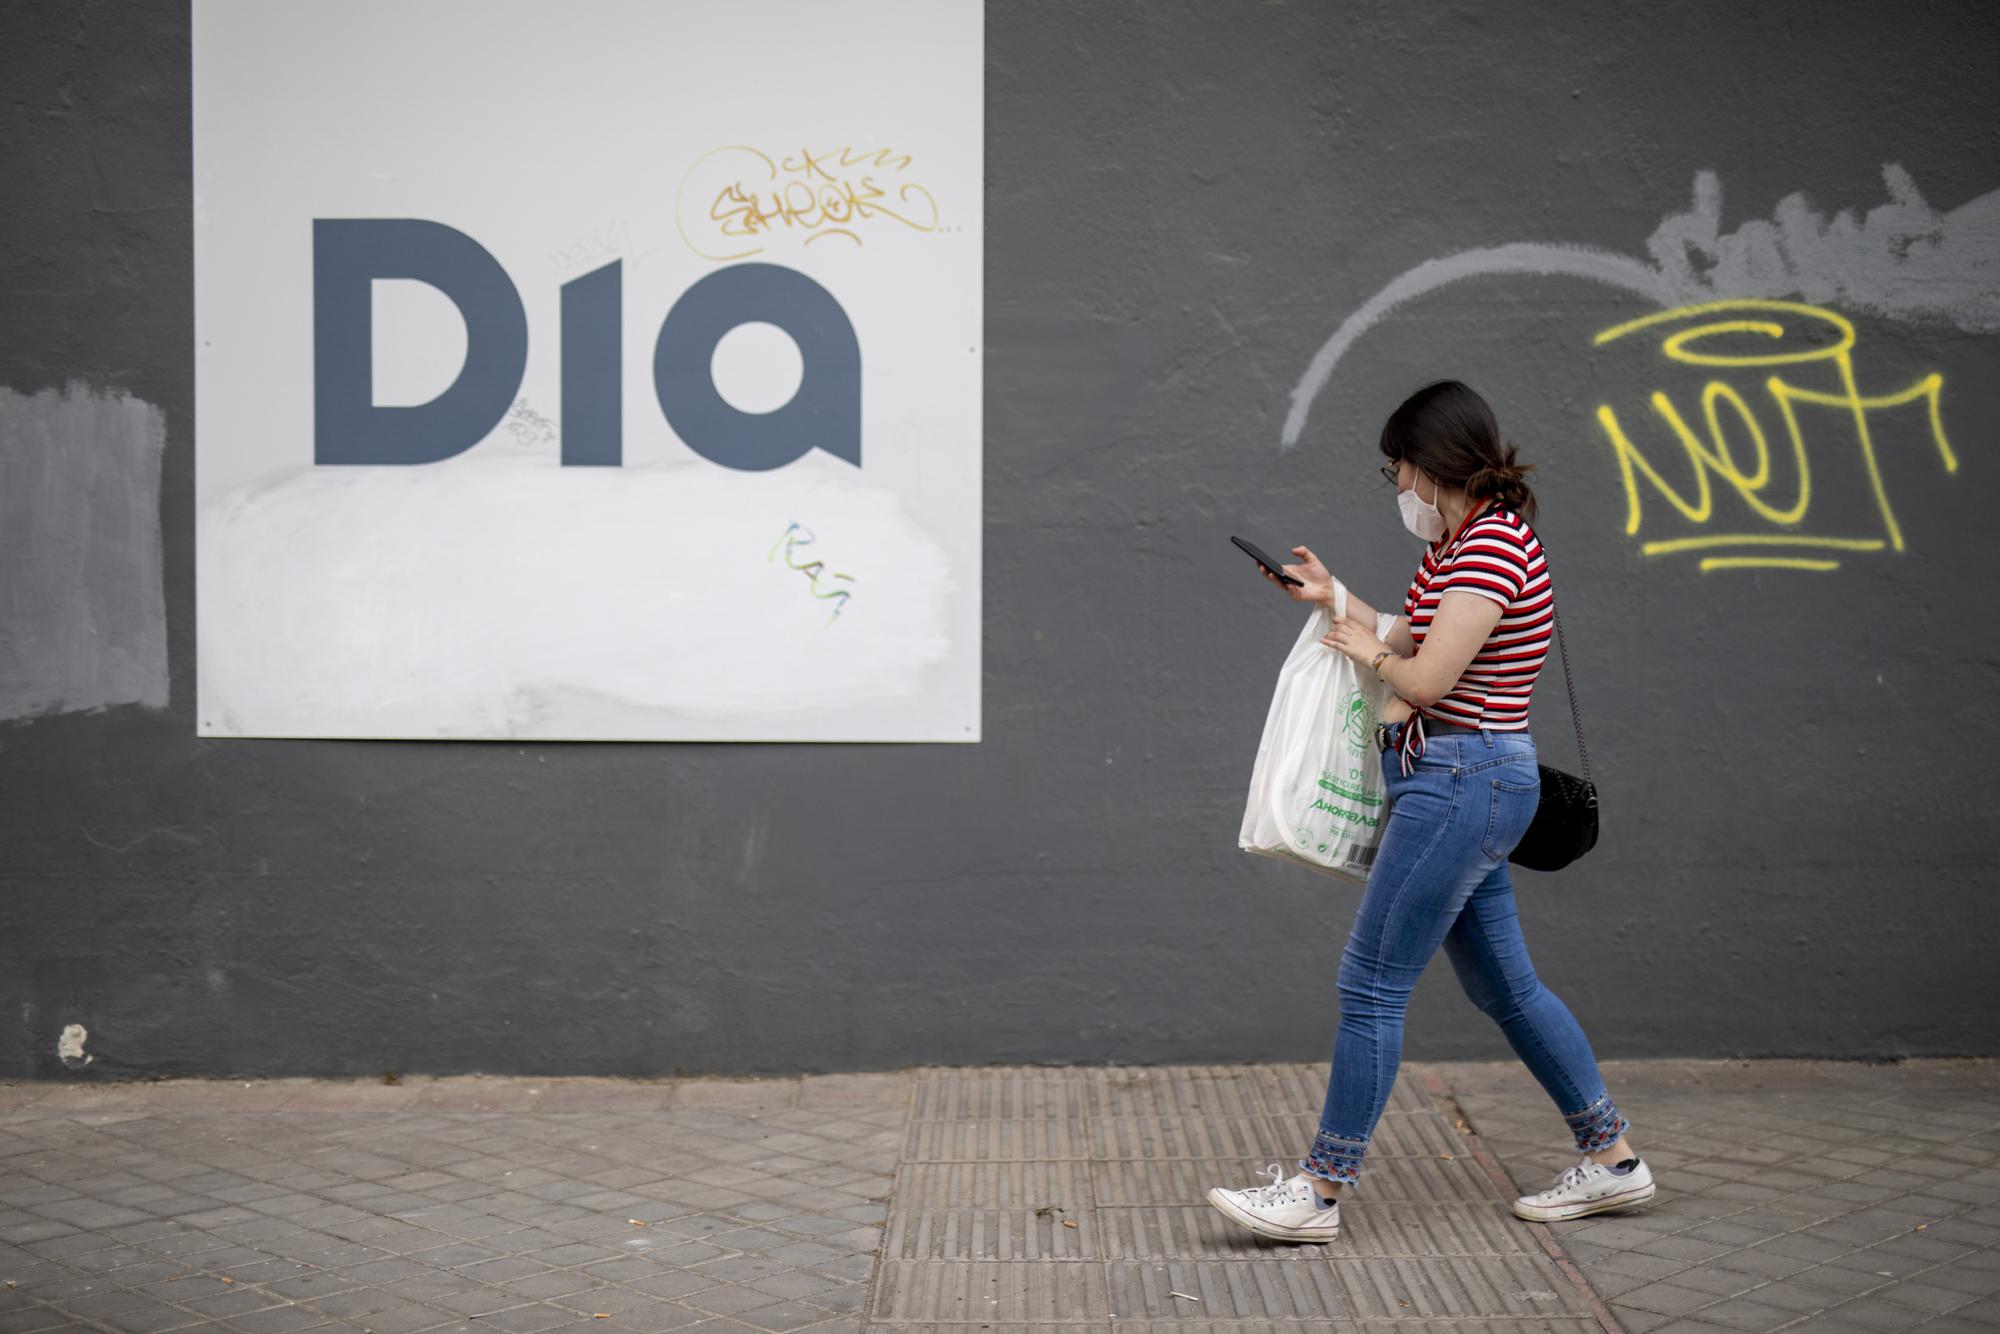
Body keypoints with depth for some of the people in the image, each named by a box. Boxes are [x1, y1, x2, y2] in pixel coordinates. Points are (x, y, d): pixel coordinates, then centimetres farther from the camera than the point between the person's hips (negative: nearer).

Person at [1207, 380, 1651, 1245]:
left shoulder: (1492, 548, -17)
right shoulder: (1459, 543, 15)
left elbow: (1424, 681, -22)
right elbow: (1419, 645, 21)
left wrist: (1372, 653, -3)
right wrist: (1333, 599, 17)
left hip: (1462, 781, -11)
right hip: (1470, 783, 11)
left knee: (1371, 984, -6)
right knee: (1503, 985, 16)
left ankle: (1319, 1191, 1)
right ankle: (1612, 1159, 26)